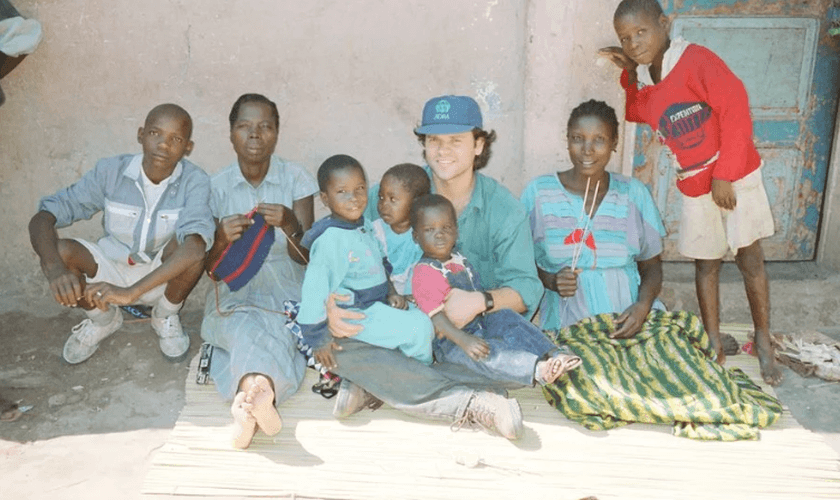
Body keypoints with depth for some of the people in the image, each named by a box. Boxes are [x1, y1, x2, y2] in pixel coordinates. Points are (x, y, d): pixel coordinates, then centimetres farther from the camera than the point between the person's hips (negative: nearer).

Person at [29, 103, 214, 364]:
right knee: (60, 251, -25)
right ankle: (102, 319, 6)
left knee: (190, 248, -33)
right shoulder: (111, 171, -16)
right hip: (112, 269, 2)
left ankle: (165, 316, -1)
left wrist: (132, 291, -48)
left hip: (166, 276, -2)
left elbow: (196, 247, -39)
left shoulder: (194, 181, -22)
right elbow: (42, 218, -18)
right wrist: (54, 269, -39)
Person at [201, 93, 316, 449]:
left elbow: (307, 257, -3)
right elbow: (209, 267, 4)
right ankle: (261, 392, -58)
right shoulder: (217, 186, 4)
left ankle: (247, 396, -54)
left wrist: (290, 225, -25)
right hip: (234, 288, 0)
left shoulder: (296, 178, 1)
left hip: (284, 282, 0)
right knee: (245, 326, -36)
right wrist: (222, 240, -20)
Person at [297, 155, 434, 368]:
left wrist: (391, 292, 4)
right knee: (419, 329, -12)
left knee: (421, 317, 10)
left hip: (378, 302, 9)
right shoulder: (330, 240, -24)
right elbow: (315, 288, -25)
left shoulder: (364, 226, 5)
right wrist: (317, 338, -22)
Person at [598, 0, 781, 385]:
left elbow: (736, 109, -19)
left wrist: (724, 175, -18)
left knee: (750, 261, 2)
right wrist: (630, 73, 5)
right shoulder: (644, 82, 3)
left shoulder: (696, 61, -17)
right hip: (694, 187, 6)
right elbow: (636, 115, 20)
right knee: (705, 264, 10)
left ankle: (764, 344, 17)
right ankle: (713, 345, 20)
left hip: (735, 178, -5)